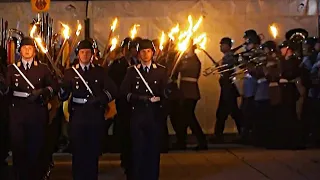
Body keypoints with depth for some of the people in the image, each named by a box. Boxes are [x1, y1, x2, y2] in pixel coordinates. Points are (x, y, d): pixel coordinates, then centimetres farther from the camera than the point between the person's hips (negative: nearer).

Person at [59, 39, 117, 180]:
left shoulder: (100, 71, 8)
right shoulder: (70, 72, 5)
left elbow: (112, 90, 1)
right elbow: (63, 96, -3)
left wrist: (100, 99, -16)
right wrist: (62, 88, -26)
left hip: (96, 115, 1)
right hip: (78, 115, -1)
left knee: (94, 151, 7)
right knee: (78, 151, 5)